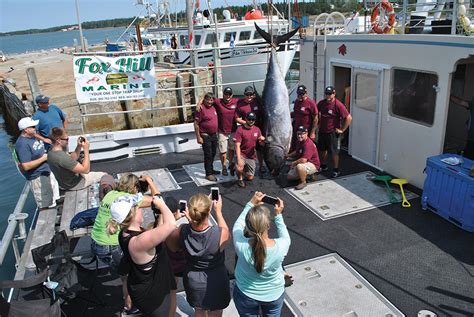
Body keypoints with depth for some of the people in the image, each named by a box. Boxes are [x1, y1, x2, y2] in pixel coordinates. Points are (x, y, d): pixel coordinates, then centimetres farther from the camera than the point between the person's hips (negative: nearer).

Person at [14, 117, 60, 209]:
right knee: (45, 205, 5)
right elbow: (26, 166, -29)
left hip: (47, 170, 9)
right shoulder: (23, 144, -26)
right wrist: (43, 158, -23)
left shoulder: (33, 136, 1)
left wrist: (46, 154, 2)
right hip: (38, 177, -9)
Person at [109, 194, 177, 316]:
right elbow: (171, 224, -46)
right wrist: (161, 205, -29)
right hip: (152, 295, -8)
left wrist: (160, 214, -5)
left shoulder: (125, 232, -10)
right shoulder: (138, 241, -38)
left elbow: (156, 234, 4)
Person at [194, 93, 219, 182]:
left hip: (214, 134, 8)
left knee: (213, 153, 18)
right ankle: (208, 174, 5)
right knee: (208, 155, -3)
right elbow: (196, 124, -18)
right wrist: (198, 137, -19)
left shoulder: (213, 107, 6)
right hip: (205, 136, -8)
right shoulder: (201, 108, -16)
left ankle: (211, 169, 34)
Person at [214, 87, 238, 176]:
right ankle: (224, 167, 21)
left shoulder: (236, 102, -5)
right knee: (223, 151, 3)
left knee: (231, 149, 18)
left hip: (233, 131, 2)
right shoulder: (218, 102, -10)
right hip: (222, 132, -2)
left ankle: (231, 164, 37)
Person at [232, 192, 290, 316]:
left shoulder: (241, 245, -34)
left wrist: (251, 204, -5)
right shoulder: (281, 246, -34)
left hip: (246, 295, 0)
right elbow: (285, 237, -7)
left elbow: (238, 225, -10)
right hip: (274, 295, 0)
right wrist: (278, 215, -4)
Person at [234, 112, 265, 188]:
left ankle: (245, 168, 37)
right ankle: (240, 179, 3)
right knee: (240, 169, -32)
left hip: (251, 157, 4)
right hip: (241, 155, -4)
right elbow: (237, 145, -16)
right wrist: (239, 160, -26)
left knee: (250, 178, 3)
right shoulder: (240, 129, -12)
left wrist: (262, 140, -19)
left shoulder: (257, 129, 2)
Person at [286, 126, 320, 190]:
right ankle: (308, 174, 18)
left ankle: (303, 182, -14)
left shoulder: (308, 144, -29)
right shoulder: (299, 141, 2)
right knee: (290, 176, 8)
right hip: (302, 163, 10)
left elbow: (303, 160, -37)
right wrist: (289, 155, 7)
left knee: (299, 166, -40)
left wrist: (294, 163, -20)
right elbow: (297, 152, 24)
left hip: (313, 165, -10)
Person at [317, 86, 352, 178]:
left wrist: (342, 130, -16)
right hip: (322, 131, 6)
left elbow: (349, 118, -20)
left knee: (334, 152, 1)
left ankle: (336, 170, 13)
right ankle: (323, 166, 36)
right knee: (322, 149, 18)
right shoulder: (321, 103, 0)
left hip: (333, 133, -6)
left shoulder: (338, 105, -18)